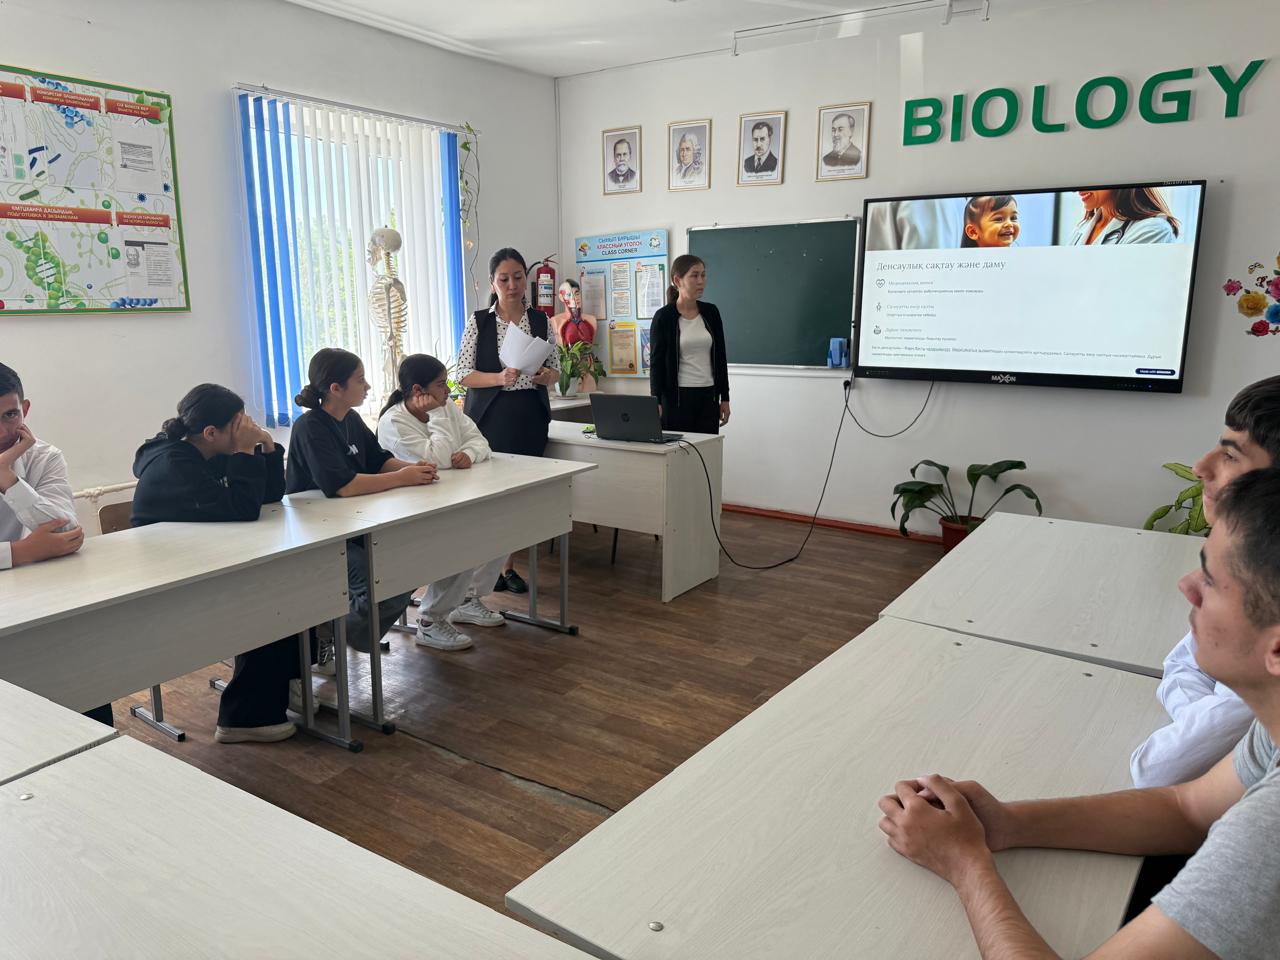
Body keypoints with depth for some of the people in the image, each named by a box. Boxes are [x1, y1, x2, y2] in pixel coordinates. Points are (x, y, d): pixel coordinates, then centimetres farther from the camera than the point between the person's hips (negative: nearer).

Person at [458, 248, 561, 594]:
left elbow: (557, 370, 12)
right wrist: (500, 378, -21)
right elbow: (463, 375, -4)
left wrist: (547, 375, -11)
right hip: (490, 418, -3)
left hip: (530, 418, 3)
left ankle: (510, 566, 18)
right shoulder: (478, 322, -1)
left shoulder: (541, 321, 6)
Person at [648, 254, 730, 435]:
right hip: (677, 397, -4)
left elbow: (720, 357, 10)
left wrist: (725, 397, 7)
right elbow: (656, 362, -6)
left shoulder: (711, 312, 7)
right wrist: (656, 403, -14)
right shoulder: (663, 317, -6)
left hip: (708, 396, 4)